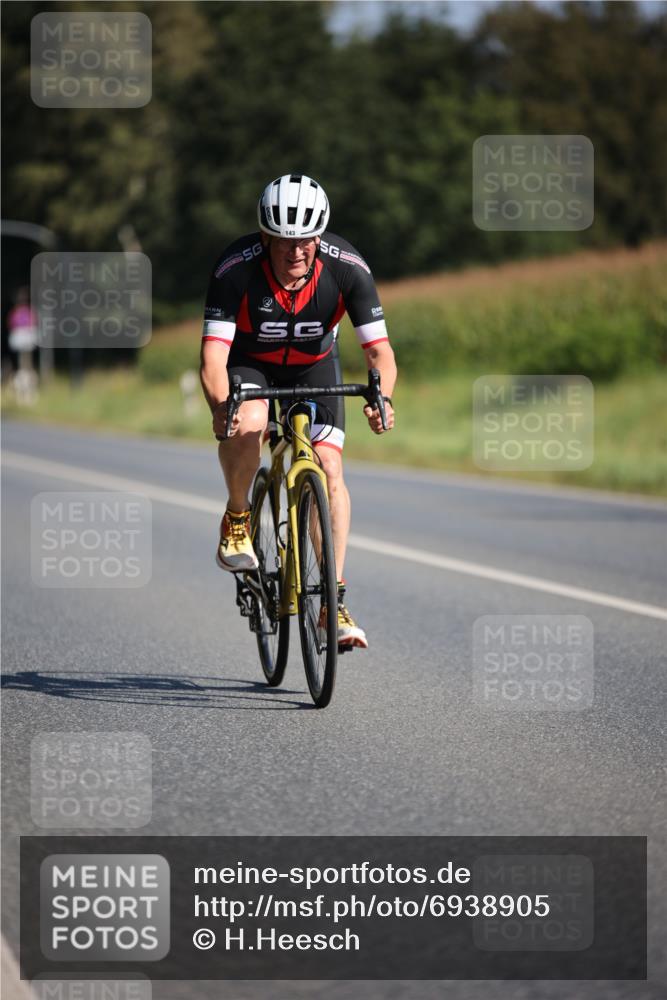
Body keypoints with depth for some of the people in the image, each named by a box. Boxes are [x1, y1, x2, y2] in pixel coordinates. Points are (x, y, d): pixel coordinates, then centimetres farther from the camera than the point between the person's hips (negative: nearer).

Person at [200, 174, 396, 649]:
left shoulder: (346, 267, -28)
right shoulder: (236, 268, -32)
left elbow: (380, 349, -27)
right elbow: (214, 352, -36)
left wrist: (381, 398, -48)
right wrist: (221, 405, -55)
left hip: (314, 366, 2)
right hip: (249, 364, -1)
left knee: (329, 469, -16)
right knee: (247, 424, -34)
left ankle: (334, 599, -11)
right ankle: (237, 519, -7)